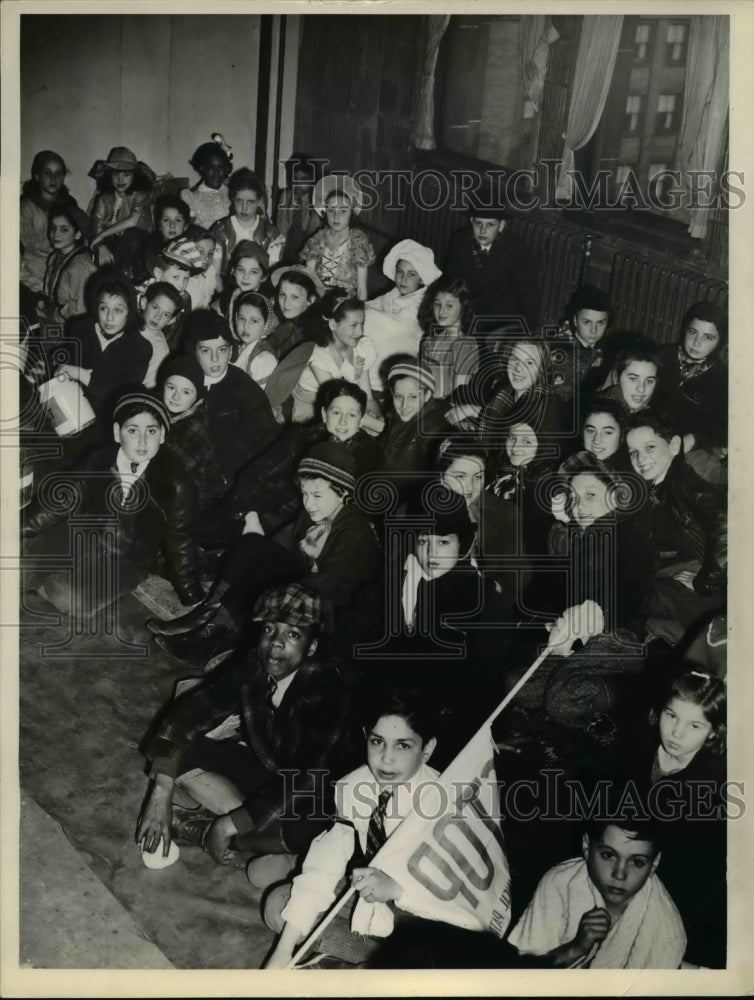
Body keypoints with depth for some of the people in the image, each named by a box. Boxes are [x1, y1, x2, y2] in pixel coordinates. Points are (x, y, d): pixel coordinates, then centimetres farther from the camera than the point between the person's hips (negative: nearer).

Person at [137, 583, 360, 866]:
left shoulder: (325, 693, -30)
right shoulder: (251, 668, -16)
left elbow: (306, 781, -35)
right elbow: (189, 712, -15)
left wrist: (227, 826, -33)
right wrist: (161, 795, -26)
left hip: (315, 796, -4)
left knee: (303, 832, -38)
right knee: (180, 753, -15)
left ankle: (198, 830, -15)